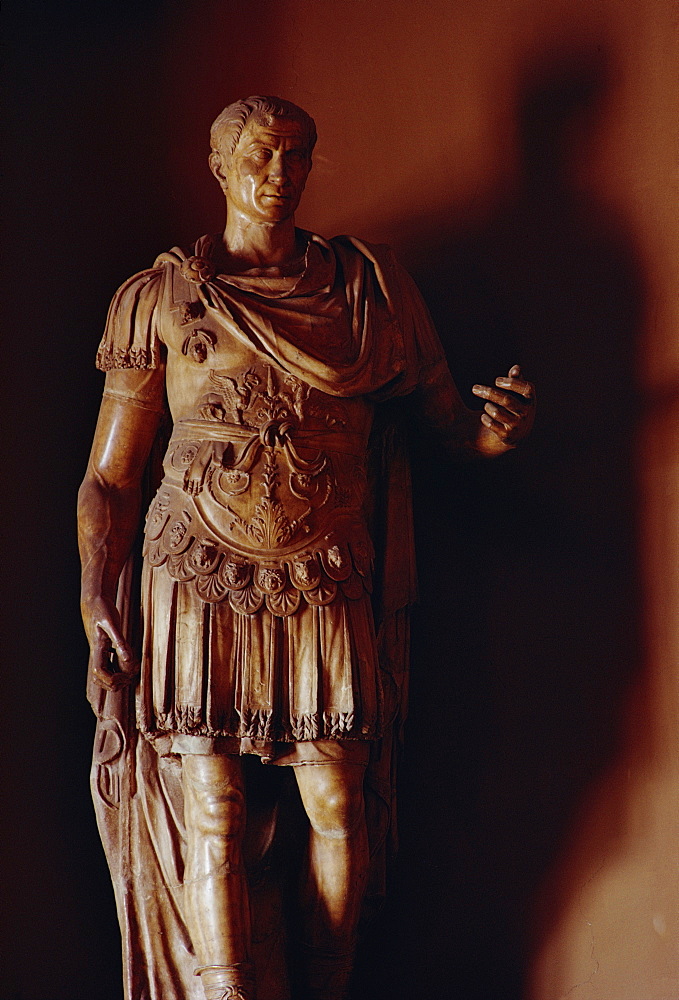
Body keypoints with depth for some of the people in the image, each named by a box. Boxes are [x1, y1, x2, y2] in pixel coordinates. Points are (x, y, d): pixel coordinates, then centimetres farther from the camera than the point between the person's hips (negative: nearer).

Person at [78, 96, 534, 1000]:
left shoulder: (369, 283, 10)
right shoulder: (159, 298, 7)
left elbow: (446, 417, 9)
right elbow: (112, 473, 6)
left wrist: (497, 429, -14)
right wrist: (97, 599, -5)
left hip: (326, 585, 1)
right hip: (201, 578, -1)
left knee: (336, 807, -1)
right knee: (213, 813, -2)